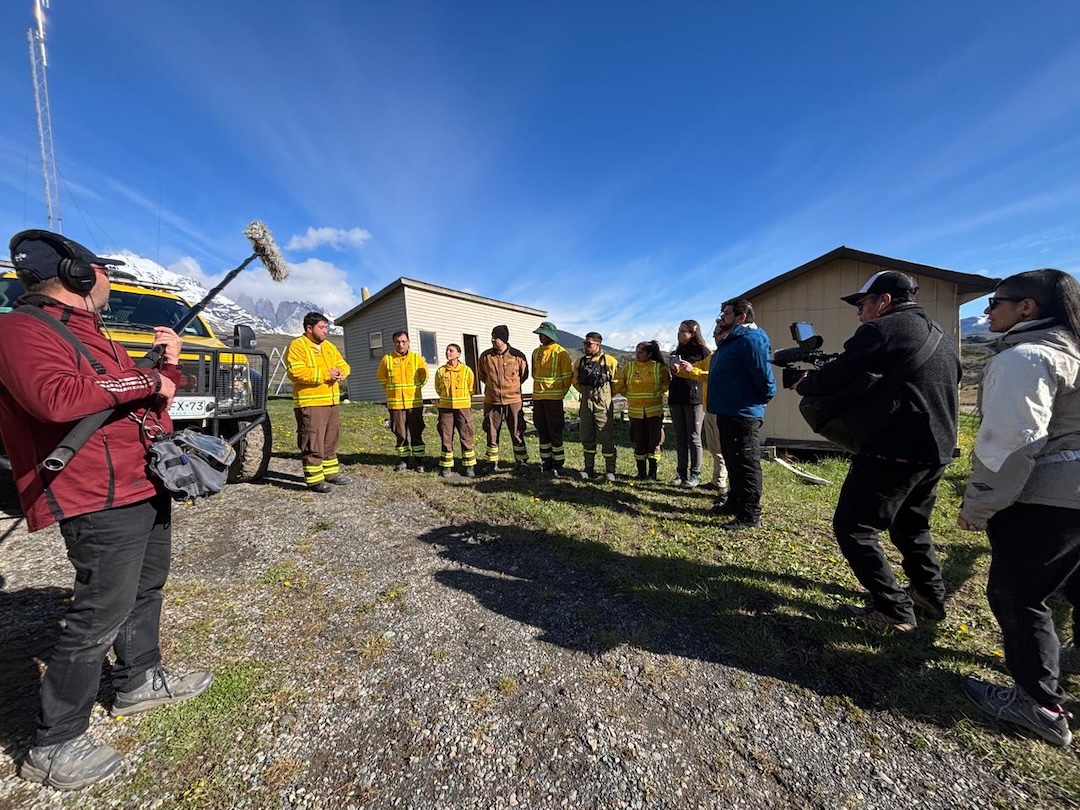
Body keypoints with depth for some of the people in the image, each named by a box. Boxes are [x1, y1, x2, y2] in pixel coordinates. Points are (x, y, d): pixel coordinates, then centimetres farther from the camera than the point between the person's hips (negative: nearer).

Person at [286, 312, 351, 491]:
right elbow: (296, 372, -20)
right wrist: (324, 375, -19)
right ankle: (314, 479, 4)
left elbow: (343, 365, 15)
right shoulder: (297, 346, -7)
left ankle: (331, 473, 27)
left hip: (332, 402, 8)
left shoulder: (329, 346, 18)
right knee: (313, 443, -4)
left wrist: (340, 373, -8)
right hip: (310, 404, -8)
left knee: (331, 440, 15)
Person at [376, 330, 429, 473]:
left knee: (416, 433, 5)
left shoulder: (416, 358, -1)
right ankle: (403, 460, 22)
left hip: (415, 402, 0)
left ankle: (419, 460, 16)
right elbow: (381, 378, 12)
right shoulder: (387, 358, -1)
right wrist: (393, 389, 11)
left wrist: (415, 388, 9)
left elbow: (425, 376, 11)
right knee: (399, 434, 8)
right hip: (395, 403, 1)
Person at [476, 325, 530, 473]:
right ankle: (492, 462, 23)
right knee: (491, 432, 8)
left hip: (513, 400, -2)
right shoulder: (485, 356, -1)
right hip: (492, 401, 2)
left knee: (517, 432, 5)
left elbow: (524, 374, 9)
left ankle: (522, 462, 20)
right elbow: (481, 374, 15)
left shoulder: (517, 356, -6)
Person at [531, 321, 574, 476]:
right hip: (537, 397, 6)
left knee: (555, 432, -2)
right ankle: (546, 461, 24)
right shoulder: (536, 352, 12)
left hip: (553, 398, -6)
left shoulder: (561, 353, -6)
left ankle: (558, 464, 9)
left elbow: (567, 376, -6)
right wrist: (539, 387, 15)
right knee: (542, 431, 12)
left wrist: (561, 393, -3)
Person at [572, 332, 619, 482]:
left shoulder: (609, 361, -6)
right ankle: (589, 468, 22)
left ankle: (610, 470, 10)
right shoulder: (580, 361, 9)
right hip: (586, 403, 5)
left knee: (606, 437, -1)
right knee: (587, 437, 10)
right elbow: (576, 380, 23)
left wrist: (607, 394, 3)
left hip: (602, 404, -5)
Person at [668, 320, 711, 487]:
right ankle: (681, 473, 15)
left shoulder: (703, 351, -1)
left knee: (693, 438, 0)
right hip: (676, 399, 6)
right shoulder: (676, 352, 17)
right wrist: (673, 370, 4)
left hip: (694, 399, -6)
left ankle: (695, 475, 10)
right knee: (680, 438, 8)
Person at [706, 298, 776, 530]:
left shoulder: (749, 340, -16)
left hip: (743, 413, -10)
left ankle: (749, 515, 10)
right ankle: (735, 502, 33)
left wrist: (762, 399, -7)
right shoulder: (730, 340, 16)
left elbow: (763, 375, -21)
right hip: (727, 411, 11)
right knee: (732, 462, 19)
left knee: (746, 465, -1)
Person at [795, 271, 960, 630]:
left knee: (853, 527, 1)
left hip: (895, 451, -9)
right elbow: (918, 388, 23)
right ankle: (931, 595, 37)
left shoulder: (882, 329, -11)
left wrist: (803, 383, 4)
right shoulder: (943, 338, 18)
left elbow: (834, 378, -14)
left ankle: (894, 610, 5)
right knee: (911, 524, 26)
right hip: (936, 450, 10)